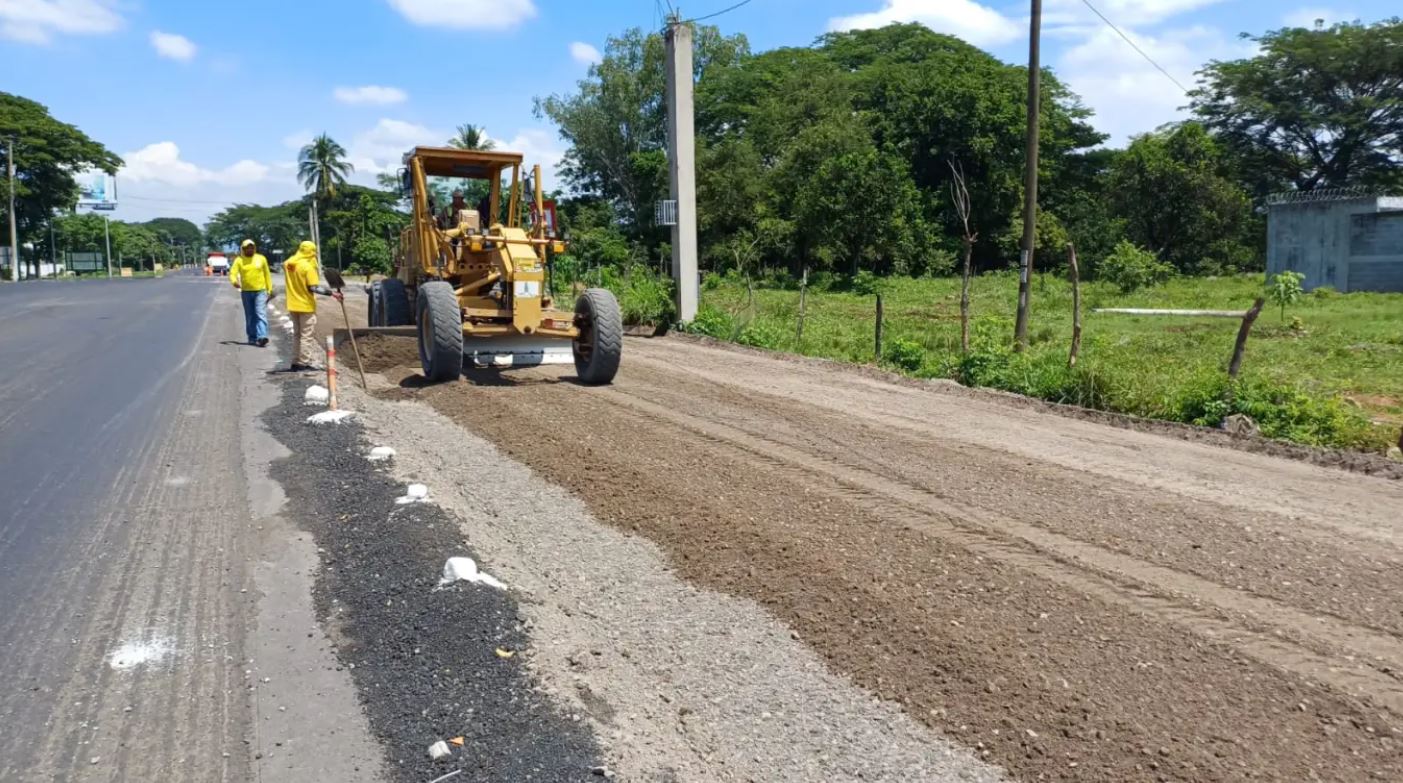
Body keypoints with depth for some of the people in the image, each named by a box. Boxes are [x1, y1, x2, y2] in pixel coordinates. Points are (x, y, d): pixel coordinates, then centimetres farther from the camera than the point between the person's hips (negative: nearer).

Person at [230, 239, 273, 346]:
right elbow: (233, 273, -8)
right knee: (250, 316, 9)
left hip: (260, 291, -2)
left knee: (261, 314, -15)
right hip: (246, 292, 2)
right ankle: (252, 338, 18)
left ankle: (262, 337, -25)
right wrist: (234, 281, -31)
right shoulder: (239, 260, 2)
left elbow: (267, 274, 8)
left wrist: (269, 290, 4)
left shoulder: (261, 259, 4)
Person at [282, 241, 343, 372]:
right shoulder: (307, 266, -18)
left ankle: (296, 362, 19)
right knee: (308, 336, 0)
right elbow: (314, 287, -22)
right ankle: (308, 363, 1)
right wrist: (332, 293, -20)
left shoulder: (288, 264, 4)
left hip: (293, 306, 7)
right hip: (306, 306, -7)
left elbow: (290, 281, 14)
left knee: (297, 334, 16)